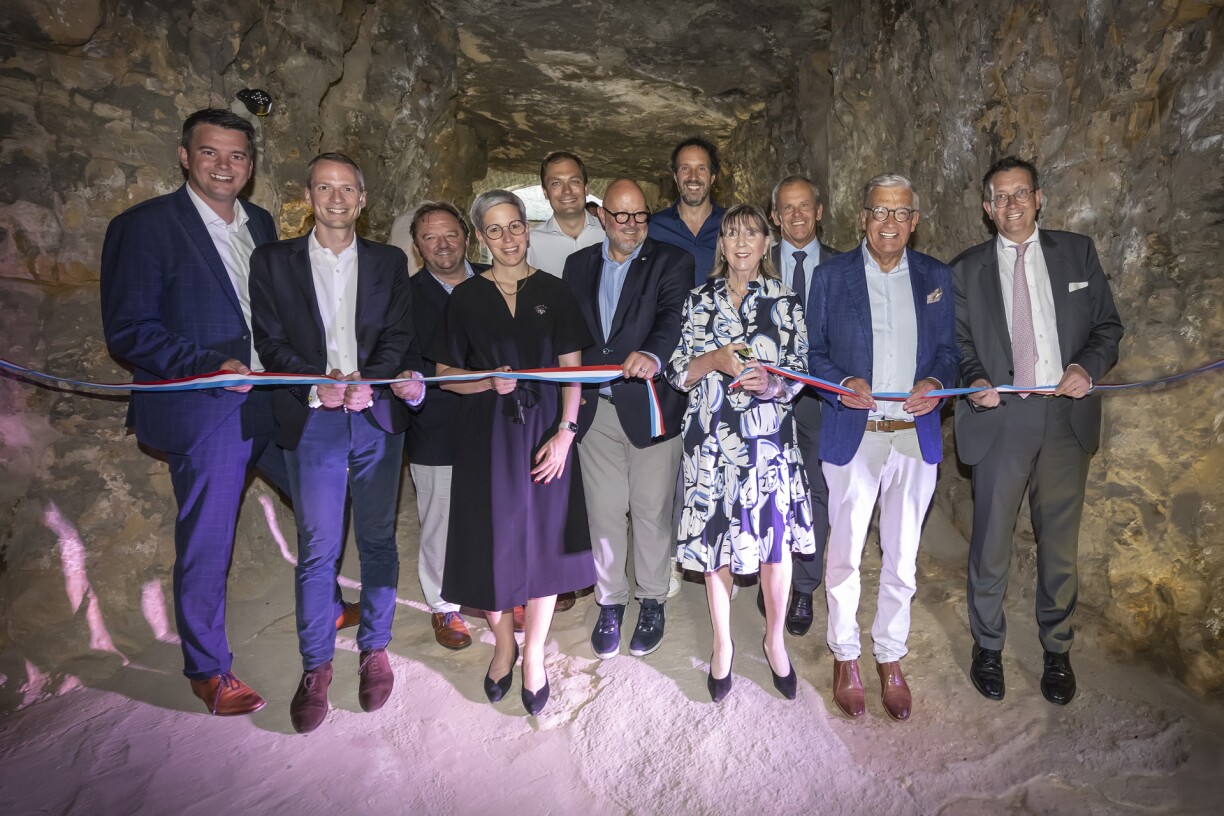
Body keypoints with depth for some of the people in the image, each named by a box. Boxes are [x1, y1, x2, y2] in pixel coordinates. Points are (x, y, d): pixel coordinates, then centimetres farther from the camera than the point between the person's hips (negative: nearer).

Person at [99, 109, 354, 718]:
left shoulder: (260, 223, 11)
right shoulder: (144, 226, -8)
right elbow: (127, 330, -11)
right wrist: (209, 365, -23)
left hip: (276, 401, 7)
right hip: (206, 414, -6)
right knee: (205, 547, 5)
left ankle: (325, 608, 40)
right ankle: (208, 669, 26)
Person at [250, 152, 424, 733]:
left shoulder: (389, 262, 10)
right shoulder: (273, 262, 7)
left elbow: (399, 335, 3)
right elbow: (270, 341, 1)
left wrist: (368, 380, -15)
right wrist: (318, 382, -16)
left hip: (378, 417, 1)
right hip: (311, 420, -1)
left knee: (378, 540, 9)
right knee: (316, 549, 2)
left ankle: (375, 650, 26)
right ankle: (316, 667, 18)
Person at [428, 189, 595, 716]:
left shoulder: (554, 293, 4)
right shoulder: (466, 298, 3)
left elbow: (572, 369, 2)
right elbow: (444, 374, 4)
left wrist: (564, 431, -9)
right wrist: (491, 381, -15)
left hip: (544, 431, 0)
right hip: (487, 434, 0)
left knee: (545, 542, 4)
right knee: (492, 543, 4)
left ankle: (533, 653, 24)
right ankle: (503, 643, 29)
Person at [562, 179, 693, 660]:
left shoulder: (671, 263, -1)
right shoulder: (579, 265, 12)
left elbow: (673, 318, -19)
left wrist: (652, 355, -39)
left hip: (650, 408, -3)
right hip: (595, 409, 3)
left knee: (652, 511, 7)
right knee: (604, 512, 10)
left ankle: (652, 601, 28)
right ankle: (610, 602, 29)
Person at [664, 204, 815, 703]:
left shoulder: (785, 302, 4)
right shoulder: (699, 300, 6)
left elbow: (799, 374, 5)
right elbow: (676, 372, 4)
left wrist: (771, 384, -16)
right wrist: (715, 360, -14)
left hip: (768, 438, 0)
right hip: (711, 440, 1)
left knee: (776, 540, 2)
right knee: (714, 540, 7)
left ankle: (775, 641, 28)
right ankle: (722, 645, 29)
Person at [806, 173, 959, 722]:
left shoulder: (936, 277, 8)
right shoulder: (831, 276, 1)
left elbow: (948, 348, 12)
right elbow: (813, 351, 2)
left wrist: (935, 381, -9)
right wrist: (842, 383, -16)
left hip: (916, 436, 2)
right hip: (852, 435, -2)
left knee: (902, 557, 12)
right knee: (844, 553, 7)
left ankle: (890, 659, 31)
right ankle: (845, 656, 27)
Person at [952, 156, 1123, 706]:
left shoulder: (1077, 253, 8)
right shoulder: (967, 269, 6)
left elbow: (1107, 325, 8)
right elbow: (958, 341, 6)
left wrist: (1088, 366, -11)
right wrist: (974, 380, -14)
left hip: (1067, 416, 1)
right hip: (1000, 418, -1)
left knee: (1060, 542, 11)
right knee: (991, 542, 5)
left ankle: (1057, 650, 30)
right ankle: (988, 646, 25)